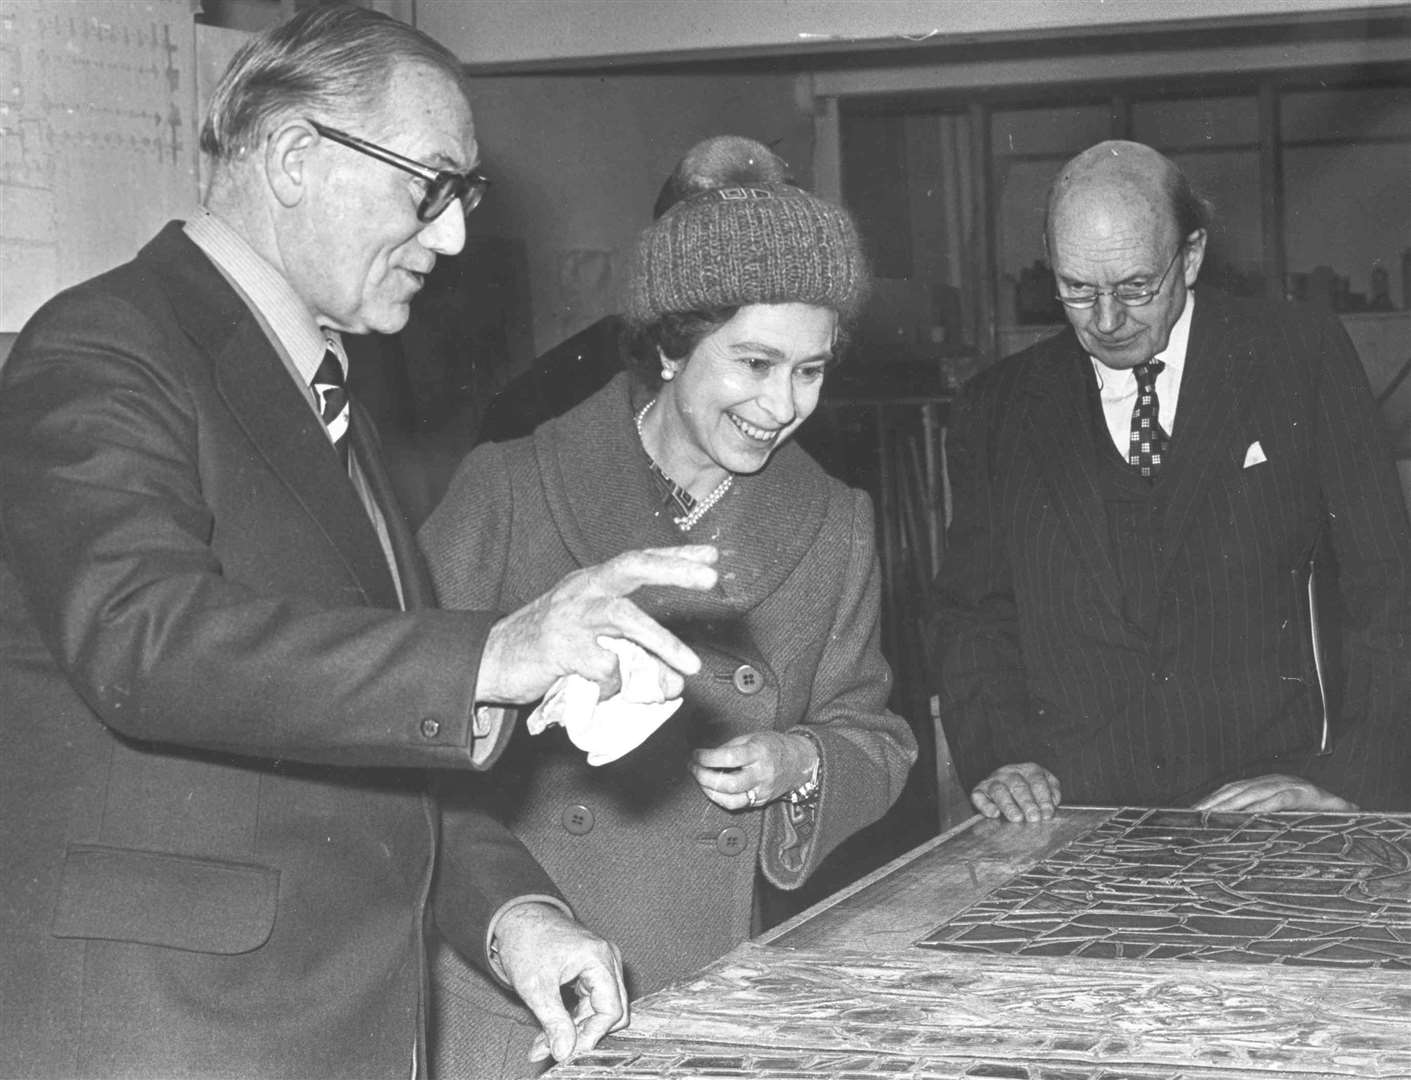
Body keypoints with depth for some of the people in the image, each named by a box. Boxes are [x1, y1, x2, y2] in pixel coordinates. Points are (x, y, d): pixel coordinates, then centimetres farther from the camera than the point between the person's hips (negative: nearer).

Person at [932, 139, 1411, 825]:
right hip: (1069, 815, 2)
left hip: (1265, 802, -2)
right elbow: (973, 614, 11)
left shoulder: (1304, 361, 3)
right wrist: (998, 759, -7)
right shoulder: (996, 408, 10)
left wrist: (1345, 781, -10)